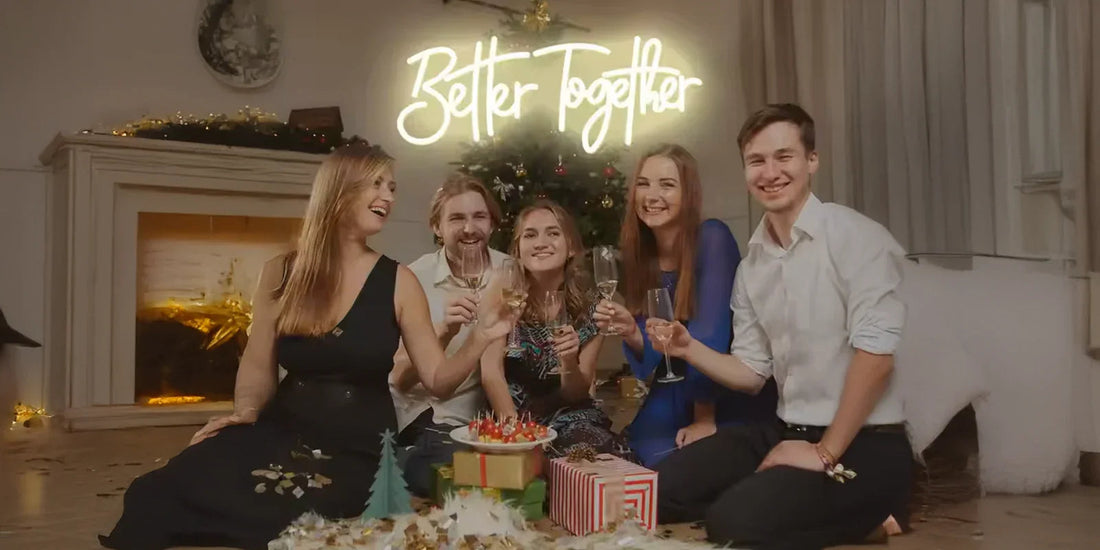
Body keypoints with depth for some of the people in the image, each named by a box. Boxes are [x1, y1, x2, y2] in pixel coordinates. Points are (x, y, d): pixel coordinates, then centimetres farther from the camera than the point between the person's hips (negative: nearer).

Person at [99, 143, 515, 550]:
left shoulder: (398, 282, 0)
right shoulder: (281, 274, 6)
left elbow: (437, 381, -1)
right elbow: (259, 368, 12)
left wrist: (482, 337, -15)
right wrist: (245, 412, -7)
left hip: (359, 451, -1)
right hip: (283, 435, 2)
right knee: (164, 492, -22)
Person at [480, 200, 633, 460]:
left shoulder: (590, 306, -5)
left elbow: (576, 394, -3)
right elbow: (490, 372, -16)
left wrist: (570, 363, -24)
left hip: (569, 416, 2)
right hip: (510, 415, -1)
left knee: (595, 450, -29)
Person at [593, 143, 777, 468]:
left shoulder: (712, 239, -19)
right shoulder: (639, 256, -3)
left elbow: (709, 333, -23)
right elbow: (650, 359, -1)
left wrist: (705, 419, -23)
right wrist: (630, 333, -22)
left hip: (737, 400, -4)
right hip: (680, 399, 5)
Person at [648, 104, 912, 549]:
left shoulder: (856, 236, -13)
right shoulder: (750, 267, 8)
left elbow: (875, 352, -20)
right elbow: (753, 372, 11)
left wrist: (827, 454, -17)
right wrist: (690, 349, -7)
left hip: (863, 446, -6)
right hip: (787, 432, 7)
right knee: (662, 488, -3)